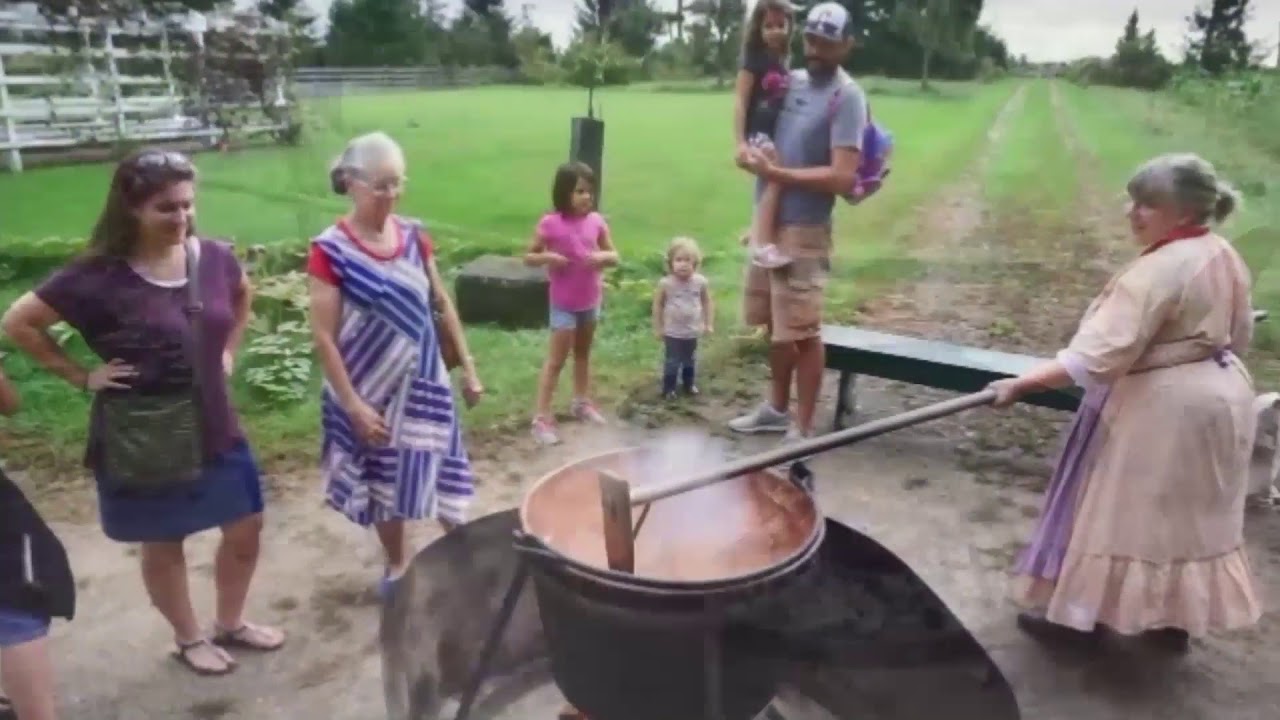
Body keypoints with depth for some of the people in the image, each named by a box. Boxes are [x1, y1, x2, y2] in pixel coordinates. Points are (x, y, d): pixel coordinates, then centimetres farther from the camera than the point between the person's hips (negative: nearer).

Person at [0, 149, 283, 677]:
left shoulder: (213, 258, -6)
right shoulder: (99, 277, -18)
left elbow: (243, 296, 17)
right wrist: (80, 376, -8)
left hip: (213, 428, 4)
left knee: (245, 527, 12)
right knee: (163, 544, 13)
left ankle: (231, 624, 37)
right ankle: (188, 639, 36)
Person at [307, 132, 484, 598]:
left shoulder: (413, 236, -1)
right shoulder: (330, 250, -15)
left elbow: (442, 304, 7)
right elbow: (324, 338, -14)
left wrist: (468, 366, 6)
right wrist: (353, 405, -16)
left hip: (423, 381, 3)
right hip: (371, 391, -3)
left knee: (440, 468, 11)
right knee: (383, 481, 15)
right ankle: (398, 564, 37)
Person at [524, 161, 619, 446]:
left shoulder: (596, 221, -5)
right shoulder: (550, 223, -16)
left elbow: (614, 256, 2)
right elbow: (529, 257, -7)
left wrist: (602, 256, -20)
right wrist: (548, 257, -27)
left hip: (591, 300, 5)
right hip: (564, 304, -5)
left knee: (583, 353, 20)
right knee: (556, 359, -3)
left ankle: (582, 402, 37)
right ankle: (541, 417, 3)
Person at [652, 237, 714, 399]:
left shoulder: (701, 282, -12)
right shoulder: (665, 283, -18)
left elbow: (707, 302, 1)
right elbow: (658, 305, -7)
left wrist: (709, 323, 1)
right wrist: (658, 328, -5)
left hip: (693, 331, 3)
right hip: (672, 331, -3)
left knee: (691, 360, 20)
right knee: (672, 361, 5)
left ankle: (689, 383, 39)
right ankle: (668, 388, 21)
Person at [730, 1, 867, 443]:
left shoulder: (847, 97, -12)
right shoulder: (790, 81, 11)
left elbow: (842, 177, -20)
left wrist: (774, 172, -22)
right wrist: (751, 154, 1)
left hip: (804, 231, -7)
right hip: (768, 222, 8)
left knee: (803, 332, -2)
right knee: (776, 326, 17)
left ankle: (803, 430, 8)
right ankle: (777, 408, 33)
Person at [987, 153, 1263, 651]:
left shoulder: (1156, 272, -26)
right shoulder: (1224, 256, 4)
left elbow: (1098, 355, -32)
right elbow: (1239, 335, 16)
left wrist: (1022, 383, -31)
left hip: (1159, 407, -9)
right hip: (1220, 397, 9)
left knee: (1122, 510, 5)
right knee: (1189, 515, 19)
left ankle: (1077, 609, 20)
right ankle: (1176, 617, 32)